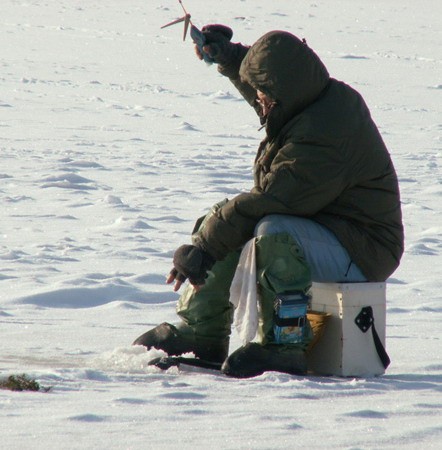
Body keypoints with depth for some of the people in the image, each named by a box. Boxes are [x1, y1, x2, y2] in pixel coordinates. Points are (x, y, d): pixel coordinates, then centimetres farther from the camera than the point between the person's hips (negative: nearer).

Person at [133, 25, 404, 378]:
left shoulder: (320, 137, -29)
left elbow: (268, 200, -29)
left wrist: (204, 247, -24)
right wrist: (227, 55, 20)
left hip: (360, 252, -11)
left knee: (274, 232, -37)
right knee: (218, 221, 10)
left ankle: (284, 346, -33)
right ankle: (201, 331, 13)